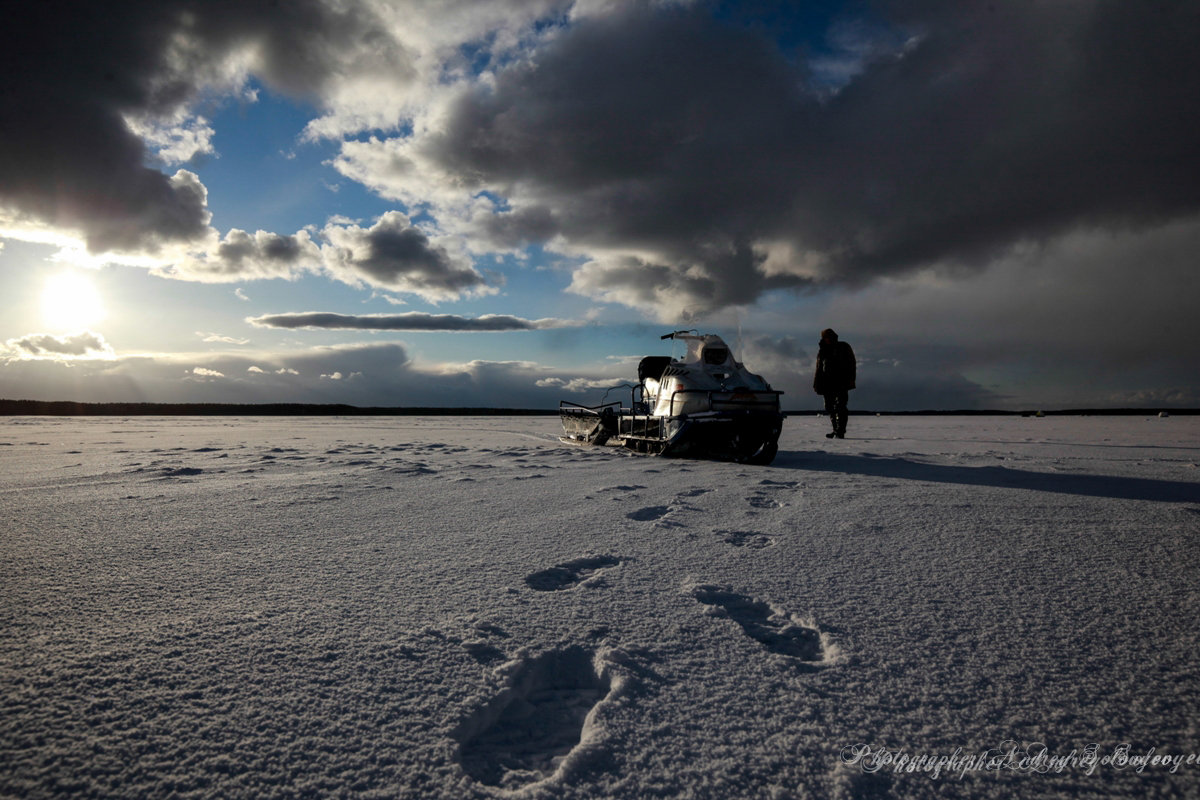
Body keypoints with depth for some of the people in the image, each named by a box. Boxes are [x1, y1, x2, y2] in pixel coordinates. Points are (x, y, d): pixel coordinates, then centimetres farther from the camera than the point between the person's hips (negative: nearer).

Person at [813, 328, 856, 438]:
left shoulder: (843, 347, 7)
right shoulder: (822, 351, 17)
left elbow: (852, 363, 3)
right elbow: (819, 369, 19)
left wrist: (850, 379, -9)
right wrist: (817, 384, 10)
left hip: (841, 383, -5)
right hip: (828, 383, 5)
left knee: (840, 406, -14)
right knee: (830, 407, 5)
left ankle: (840, 431, -18)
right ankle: (836, 430, 14)